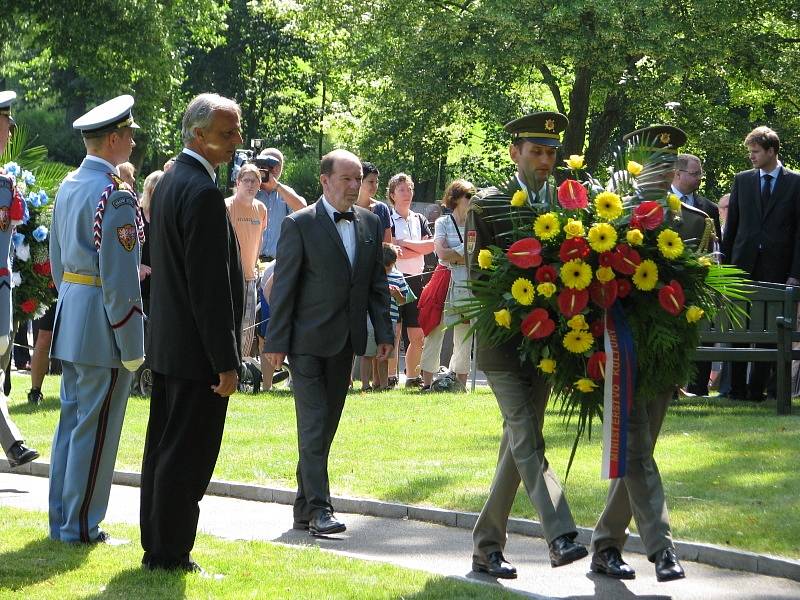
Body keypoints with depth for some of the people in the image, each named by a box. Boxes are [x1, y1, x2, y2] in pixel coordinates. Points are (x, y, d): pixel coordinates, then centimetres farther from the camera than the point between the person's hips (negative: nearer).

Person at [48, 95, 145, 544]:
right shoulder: (114, 196, -18)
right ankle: (81, 527, 4)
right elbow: (120, 280, -20)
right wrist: (132, 347, -16)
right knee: (95, 427, -2)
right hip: (103, 322, -9)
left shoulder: (69, 186, 10)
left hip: (70, 318, 9)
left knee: (72, 419, 15)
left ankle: (62, 519, 21)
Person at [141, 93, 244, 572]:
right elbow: (211, 287, -21)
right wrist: (226, 362, -18)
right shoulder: (203, 193, -19)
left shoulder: (170, 182, 11)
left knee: (164, 449, 16)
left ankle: (157, 546, 24)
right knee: (187, 457, -2)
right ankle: (170, 554, 4)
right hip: (197, 349, -10)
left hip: (167, 344, 10)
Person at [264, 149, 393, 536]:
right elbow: (283, 286, -8)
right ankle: (318, 510, -13)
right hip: (308, 341, -6)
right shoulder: (299, 225, -7)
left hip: (345, 342, 6)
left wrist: (383, 333, 6)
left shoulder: (370, 224, 9)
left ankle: (304, 509, 18)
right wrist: (276, 342, -11)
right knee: (313, 425, -10)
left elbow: (377, 283, 13)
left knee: (327, 427, 10)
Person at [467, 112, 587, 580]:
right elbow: (478, 272, -5)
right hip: (504, 342, -5)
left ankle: (488, 548, 17)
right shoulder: (487, 205, -1)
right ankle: (561, 536, -24)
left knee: (519, 445, 9)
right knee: (528, 439, -15)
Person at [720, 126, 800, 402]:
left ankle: (756, 389, 3)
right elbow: (731, 226, 13)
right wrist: (725, 264, 7)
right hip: (743, 265, 2)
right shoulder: (742, 180, 11)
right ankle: (737, 388, 5)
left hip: (776, 268, -2)